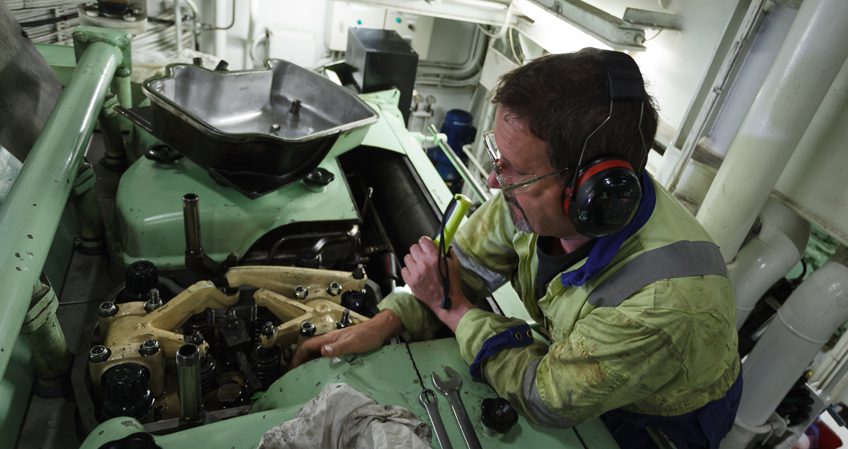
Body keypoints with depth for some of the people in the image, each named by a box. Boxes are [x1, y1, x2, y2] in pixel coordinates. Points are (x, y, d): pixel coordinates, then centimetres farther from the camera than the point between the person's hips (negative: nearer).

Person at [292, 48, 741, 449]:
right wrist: (380, 325, -22)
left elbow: (545, 400, -28)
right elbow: (468, 261, -9)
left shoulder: (664, 301, -41)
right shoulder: (537, 190, -25)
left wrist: (453, 308, -22)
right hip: (578, 367, 5)